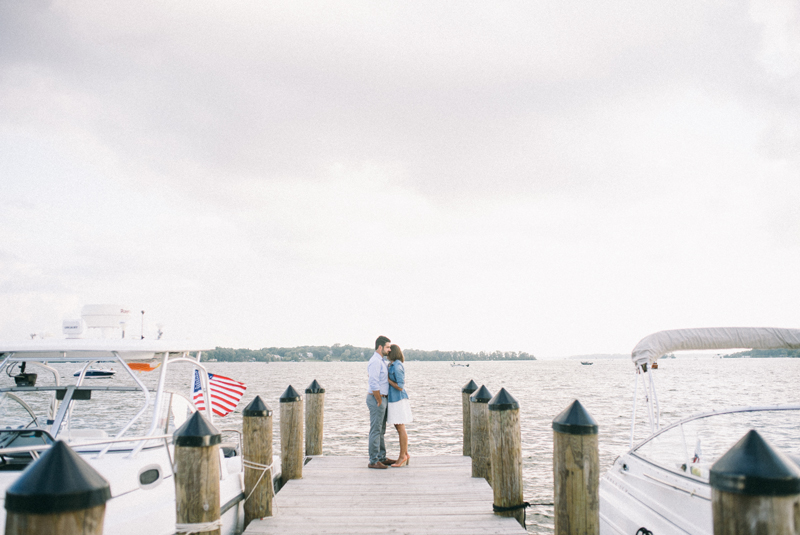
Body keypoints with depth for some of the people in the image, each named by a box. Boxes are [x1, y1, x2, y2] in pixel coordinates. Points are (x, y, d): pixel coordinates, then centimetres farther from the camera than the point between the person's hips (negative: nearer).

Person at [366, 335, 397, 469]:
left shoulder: (381, 361, 16)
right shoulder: (375, 361, -17)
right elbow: (374, 384, -22)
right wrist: (379, 401, -17)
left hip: (381, 398, 10)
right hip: (376, 398, -10)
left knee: (381, 430, 15)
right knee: (375, 430, -6)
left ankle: (382, 458, 23)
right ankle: (373, 461, -2)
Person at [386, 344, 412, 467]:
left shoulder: (397, 367, -18)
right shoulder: (394, 365, 11)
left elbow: (400, 387, -20)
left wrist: (388, 379, -14)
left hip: (398, 400, -10)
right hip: (394, 399, 10)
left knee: (401, 429, -2)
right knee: (399, 428, 14)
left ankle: (403, 456, 5)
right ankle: (405, 454, 22)